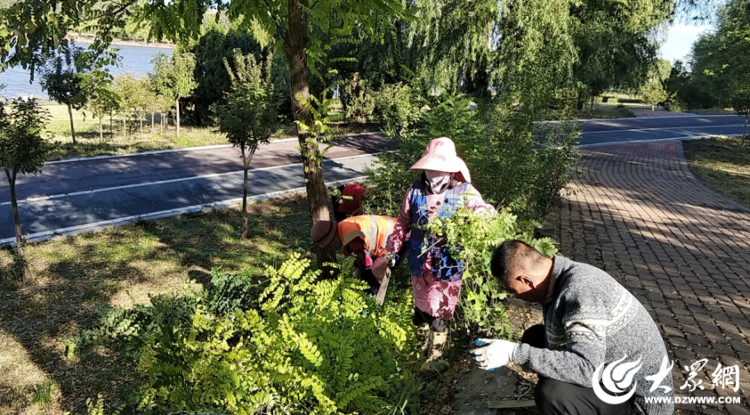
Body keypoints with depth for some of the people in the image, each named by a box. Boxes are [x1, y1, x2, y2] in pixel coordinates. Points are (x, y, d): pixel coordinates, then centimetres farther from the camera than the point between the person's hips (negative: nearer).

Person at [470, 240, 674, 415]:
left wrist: (514, 352, -37)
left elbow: (586, 369, -38)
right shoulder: (564, 276, -1)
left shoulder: (580, 291, -29)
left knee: (551, 392, -31)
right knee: (535, 338, 7)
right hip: (617, 372, 9)